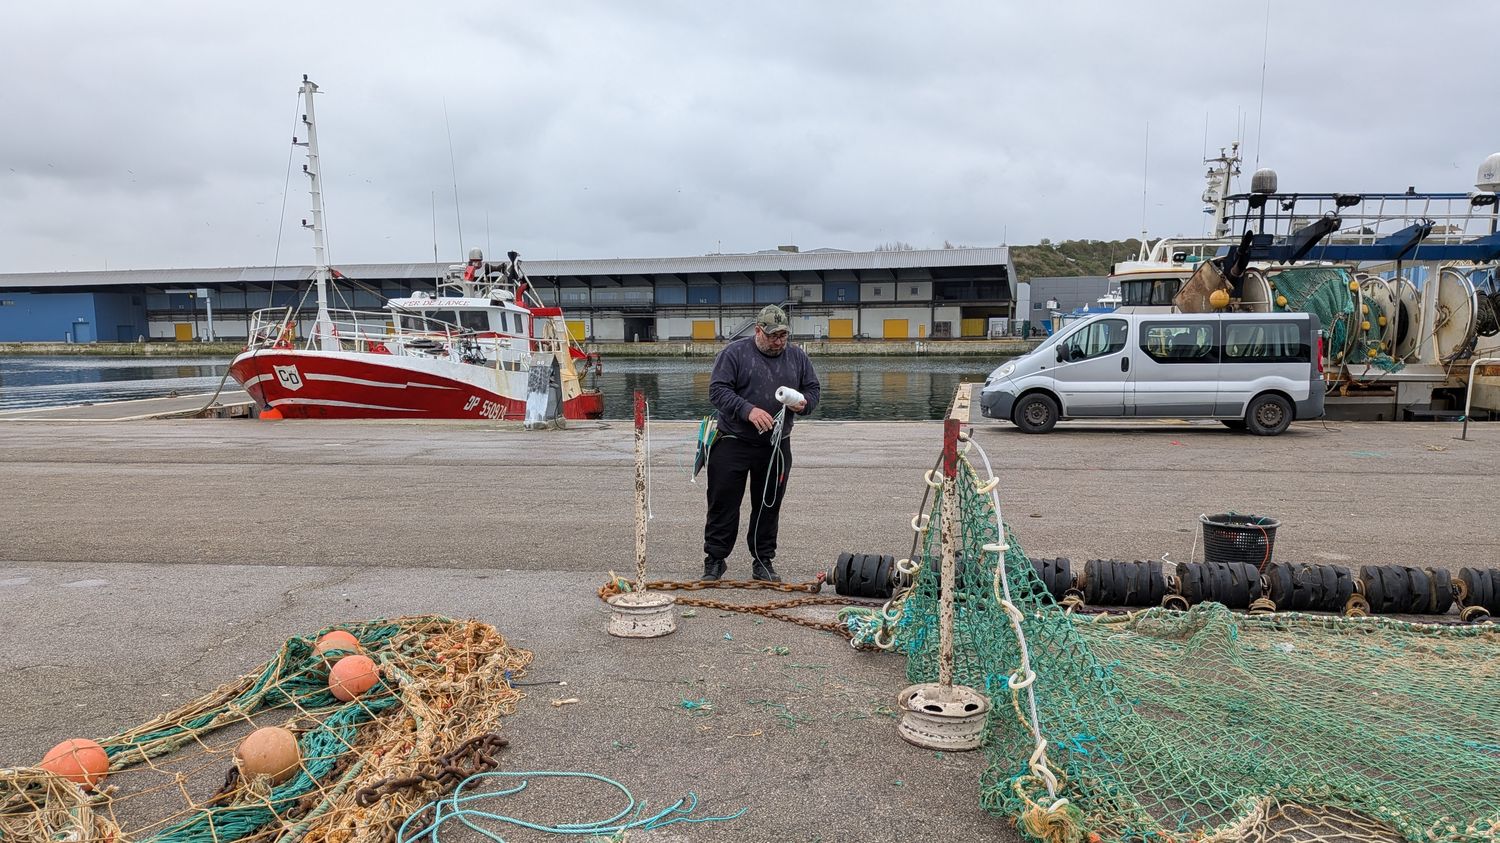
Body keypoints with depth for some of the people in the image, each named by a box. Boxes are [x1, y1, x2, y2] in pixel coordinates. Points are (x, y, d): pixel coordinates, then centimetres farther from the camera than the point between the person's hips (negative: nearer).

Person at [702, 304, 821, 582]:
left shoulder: (797, 356, 9)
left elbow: (813, 389, 15)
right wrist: (748, 410, -25)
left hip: (777, 447, 4)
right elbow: (718, 390, -12)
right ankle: (715, 561, 13)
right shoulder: (734, 353, -5)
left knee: (769, 507, 10)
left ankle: (763, 563, 22)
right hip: (733, 444, -3)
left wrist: (804, 403, -9)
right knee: (723, 504, 1)